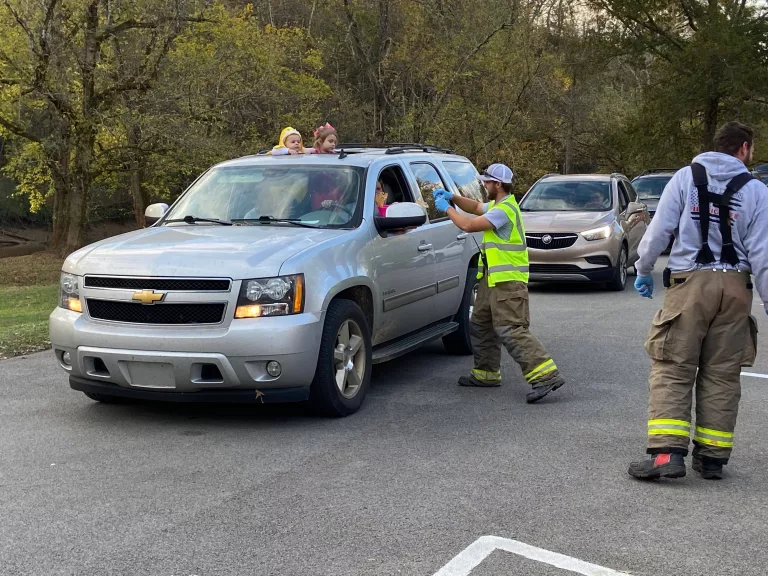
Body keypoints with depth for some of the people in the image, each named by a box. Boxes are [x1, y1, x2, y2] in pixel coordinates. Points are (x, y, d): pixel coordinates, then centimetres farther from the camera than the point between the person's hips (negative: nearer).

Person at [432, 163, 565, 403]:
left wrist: (447, 208, -6)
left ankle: (546, 376, -22)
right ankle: (486, 373, 28)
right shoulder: (498, 205, 15)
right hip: (493, 279, 11)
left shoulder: (503, 210, -18)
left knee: (511, 329, -17)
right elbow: (476, 207, 30)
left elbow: (469, 225, -21)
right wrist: (453, 197, 14)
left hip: (507, 281, -11)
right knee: (481, 324, 18)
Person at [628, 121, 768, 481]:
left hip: (689, 283, -2)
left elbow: (659, 229, -1)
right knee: (722, 375, 9)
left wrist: (644, 269, 10)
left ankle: (667, 452, -14)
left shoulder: (686, 177, 3)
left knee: (672, 369, -1)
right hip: (734, 287, 2)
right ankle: (712, 457, 13)